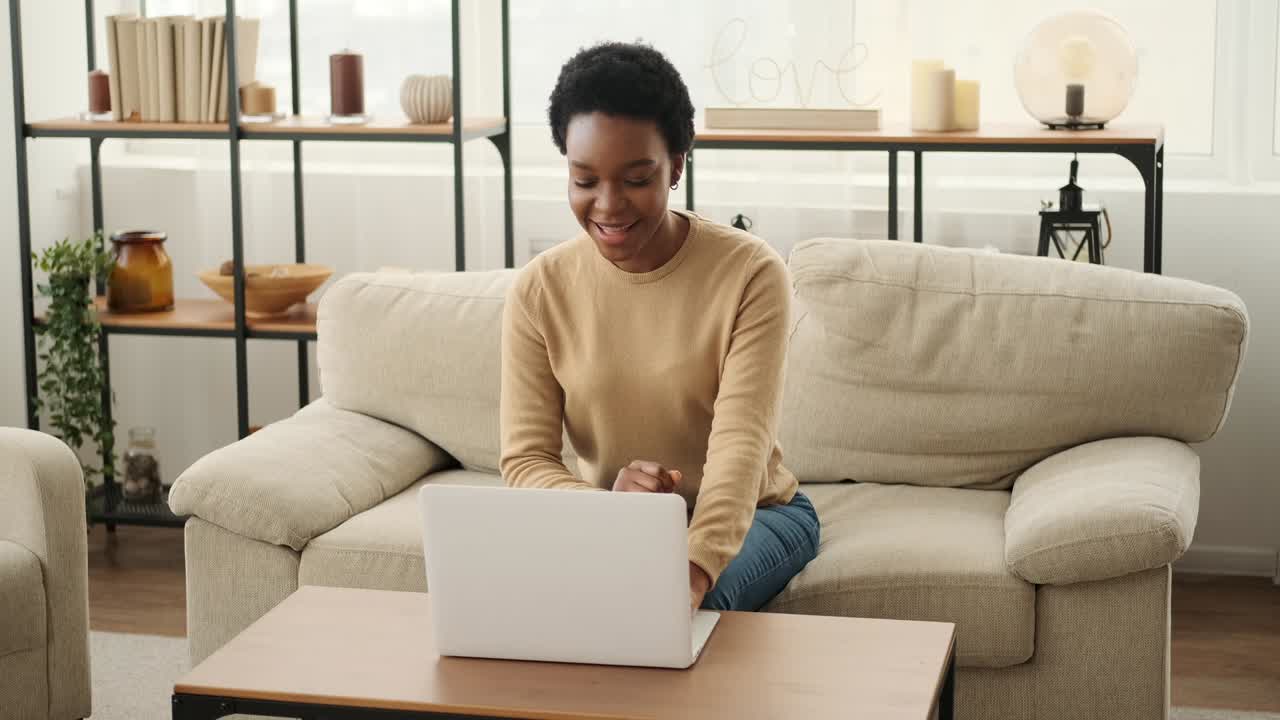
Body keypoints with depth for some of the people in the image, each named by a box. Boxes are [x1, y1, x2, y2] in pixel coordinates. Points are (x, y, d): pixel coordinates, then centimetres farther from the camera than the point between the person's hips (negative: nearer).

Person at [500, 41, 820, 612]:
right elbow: (525, 460, -11)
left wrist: (695, 570, -46)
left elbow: (741, 442, -27)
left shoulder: (752, 274, -16)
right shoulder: (538, 291, -8)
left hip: (750, 513, -2)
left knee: (677, 599, -34)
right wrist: (607, 503, -34)